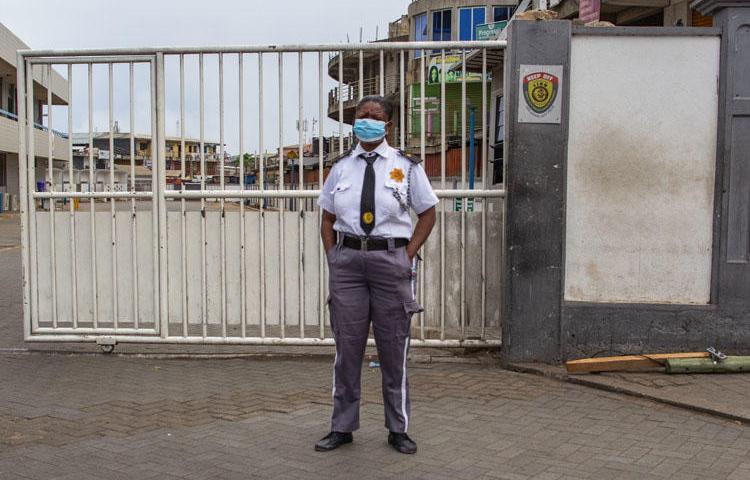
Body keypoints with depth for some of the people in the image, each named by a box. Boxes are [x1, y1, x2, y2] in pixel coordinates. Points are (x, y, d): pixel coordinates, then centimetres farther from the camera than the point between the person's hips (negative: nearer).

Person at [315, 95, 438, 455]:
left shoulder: (406, 166, 4)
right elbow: (327, 219, 15)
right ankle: (342, 427, 18)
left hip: (391, 259, -2)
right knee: (347, 347, 6)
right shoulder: (341, 167, 10)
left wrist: (409, 256, -3)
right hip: (347, 259, 2)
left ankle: (398, 429, 18)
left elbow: (427, 214, 7)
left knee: (394, 349, 5)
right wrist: (333, 259, 2)